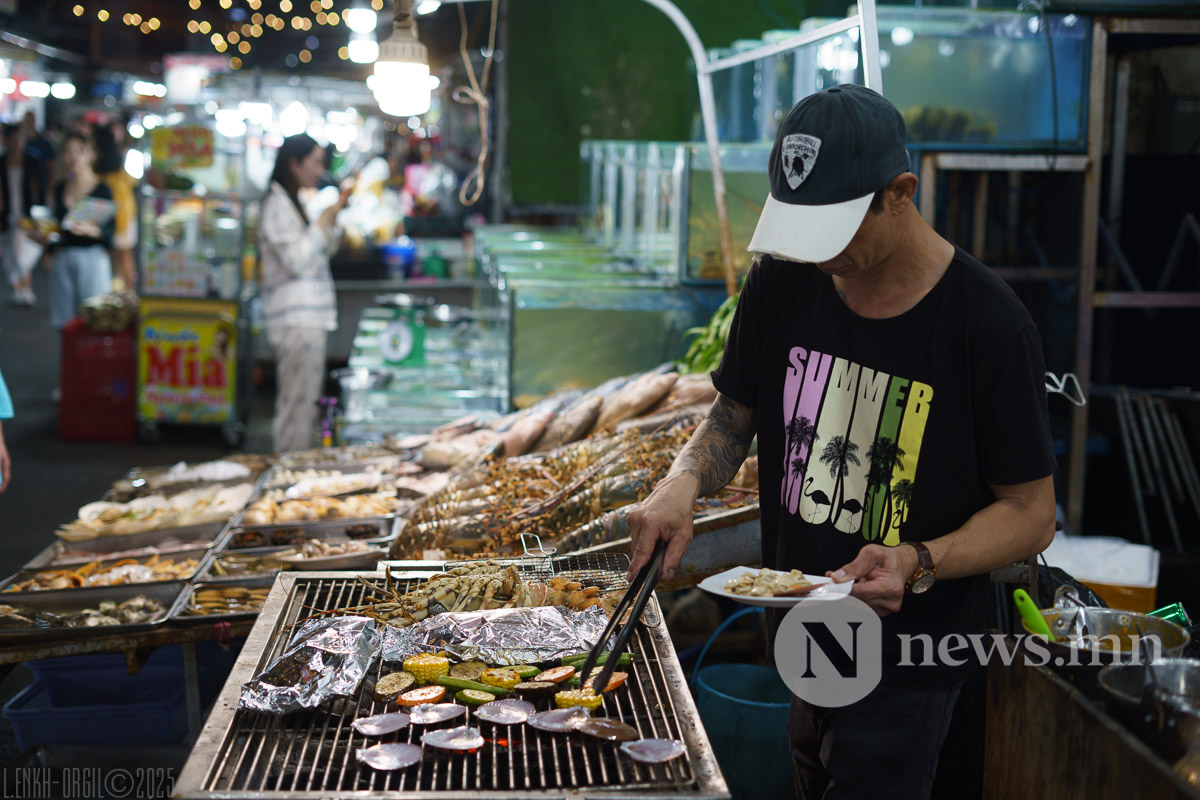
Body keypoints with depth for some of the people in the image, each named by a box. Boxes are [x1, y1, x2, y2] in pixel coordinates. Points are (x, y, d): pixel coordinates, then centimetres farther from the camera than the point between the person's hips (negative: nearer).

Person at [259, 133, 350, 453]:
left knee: (301, 402, 11)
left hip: (308, 315, 10)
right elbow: (297, 260, -18)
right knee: (298, 401, -9)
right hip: (297, 317, -10)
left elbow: (325, 250, 27)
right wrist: (324, 219, -12)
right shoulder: (277, 205, -10)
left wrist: (333, 215, 15)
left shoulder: (294, 203, 20)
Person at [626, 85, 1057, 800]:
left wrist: (919, 563, -30)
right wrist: (684, 481, -13)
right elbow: (736, 414, 8)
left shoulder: (989, 324, -21)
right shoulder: (783, 283, -6)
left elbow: (1032, 513, -14)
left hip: (906, 660, -5)